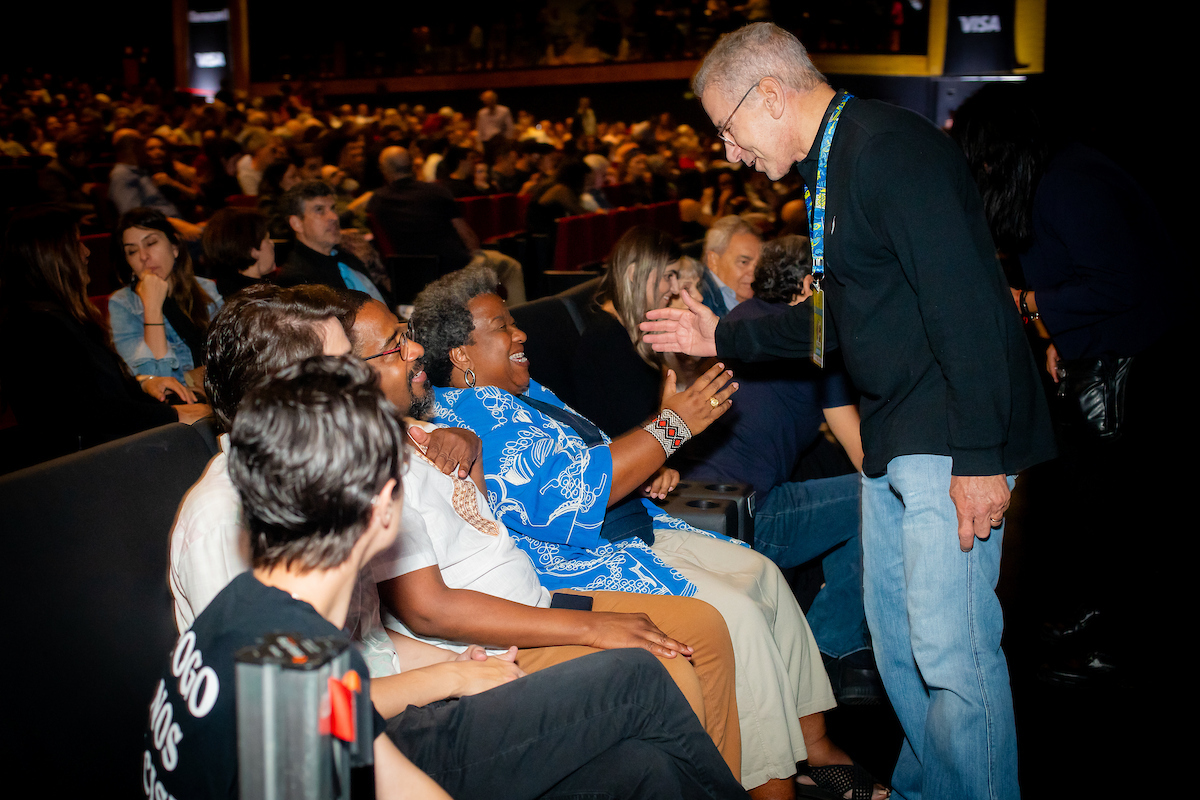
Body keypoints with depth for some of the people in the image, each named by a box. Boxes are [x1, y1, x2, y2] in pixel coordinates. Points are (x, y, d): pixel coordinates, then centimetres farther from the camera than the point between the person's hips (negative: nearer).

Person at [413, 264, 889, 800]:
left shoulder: (521, 391, 15)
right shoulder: (470, 415, -19)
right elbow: (570, 493, -26)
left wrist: (645, 467, 4)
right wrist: (671, 426, -20)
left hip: (630, 530, 11)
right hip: (575, 566, -11)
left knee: (762, 573, 8)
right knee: (739, 615, -21)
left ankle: (815, 746, 15)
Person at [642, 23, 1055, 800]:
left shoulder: (891, 146, -17)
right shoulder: (833, 163, 15)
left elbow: (966, 306, -24)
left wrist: (978, 458, -26)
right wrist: (724, 337, 26)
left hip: (950, 441, -10)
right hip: (892, 439, 11)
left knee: (952, 648, -9)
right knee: (894, 631, 18)